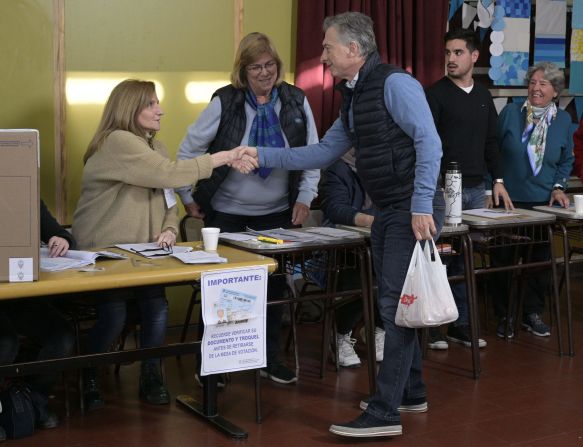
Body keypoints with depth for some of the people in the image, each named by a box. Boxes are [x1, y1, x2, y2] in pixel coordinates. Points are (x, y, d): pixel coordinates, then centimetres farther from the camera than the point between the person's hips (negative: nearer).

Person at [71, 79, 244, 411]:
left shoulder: (153, 146, 15)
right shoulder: (117, 142, -14)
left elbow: (168, 198, 13)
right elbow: (170, 174, -23)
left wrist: (169, 230, -8)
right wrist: (222, 158, -19)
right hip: (101, 254, -6)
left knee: (157, 305, -20)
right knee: (113, 314, -24)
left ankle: (151, 377, 0)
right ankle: (88, 379, 2)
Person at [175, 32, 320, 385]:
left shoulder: (296, 101, -2)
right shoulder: (225, 102, -9)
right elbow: (190, 149, -2)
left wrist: (305, 198, -3)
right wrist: (187, 196, -1)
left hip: (277, 214, 2)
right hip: (227, 214, -2)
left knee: (274, 285, 8)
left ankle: (271, 358, 23)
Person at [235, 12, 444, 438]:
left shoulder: (395, 83, -14)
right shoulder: (353, 98, 15)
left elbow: (429, 141, -21)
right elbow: (324, 152, 20)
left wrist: (421, 206, -25)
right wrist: (262, 155, 15)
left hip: (415, 210, -10)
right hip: (386, 211, 10)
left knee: (395, 304, -10)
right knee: (394, 303, 15)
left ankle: (385, 412, -8)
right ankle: (411, 391, 29)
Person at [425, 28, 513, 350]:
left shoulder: (483, 96, 13)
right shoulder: (435, 94, -5)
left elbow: (490, 143, 18)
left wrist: (498, 180, 11)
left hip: (476, 189, 5)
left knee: (465, 259, 8)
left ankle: (460, 324, 16)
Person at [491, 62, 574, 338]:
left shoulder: (563, 120, 6)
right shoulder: (510, 113, -2)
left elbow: (566, 160, 15)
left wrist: (558, 186, 0)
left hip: (543, 202, 2)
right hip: (508, 200, -2)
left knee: (540, 260, 7)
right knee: (503, 259, 1)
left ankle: (532, 313, 23)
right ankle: (504, 316, 15)